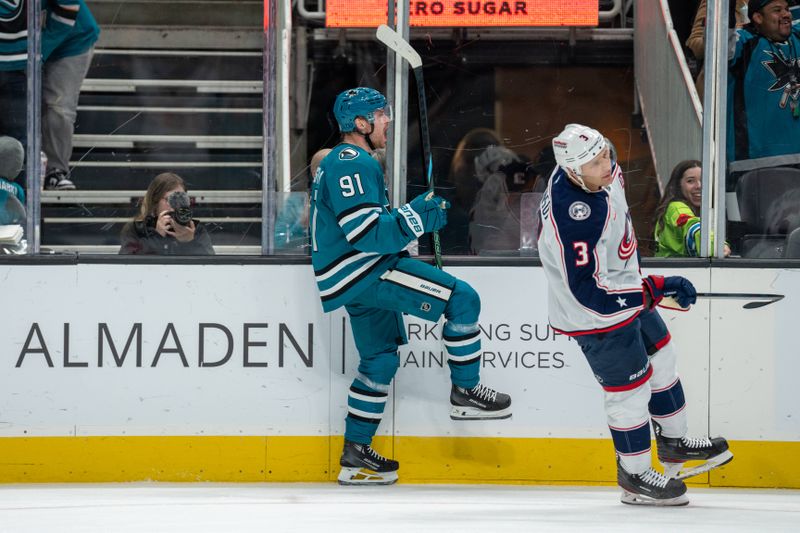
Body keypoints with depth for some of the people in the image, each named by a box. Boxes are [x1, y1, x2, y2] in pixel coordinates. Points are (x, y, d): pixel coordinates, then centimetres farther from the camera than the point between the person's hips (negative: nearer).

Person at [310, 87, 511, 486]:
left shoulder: (342, 162, 21)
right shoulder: (352, 165, -15)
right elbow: (365, 233, -23)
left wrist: (414, 213, 14)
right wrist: (417, 217, -18)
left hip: (359, 277, 11)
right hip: (361, 272, -11)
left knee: (380, 359, 18)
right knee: (462, 299, -14)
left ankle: (355, 455, 20)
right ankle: (465, 392, -5)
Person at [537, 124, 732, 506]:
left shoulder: (604, 172, -11)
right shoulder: (572, 218, -39)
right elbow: (586, 291, -35)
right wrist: (653, 290, -34)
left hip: (623, 289, 9)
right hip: (595, 315, -9)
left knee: (661, 359, 23)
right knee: (630, 388, 5)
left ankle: (673, 444, 44)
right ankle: (635, 475, 25)